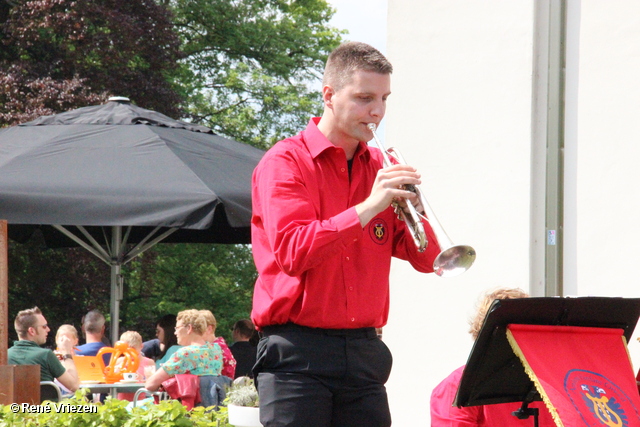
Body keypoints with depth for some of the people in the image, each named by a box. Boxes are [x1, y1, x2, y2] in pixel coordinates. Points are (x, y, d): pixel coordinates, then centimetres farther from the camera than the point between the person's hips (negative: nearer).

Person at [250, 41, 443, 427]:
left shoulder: (380, 169, 15)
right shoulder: (286, 161, -1)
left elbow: (425, 260, 10)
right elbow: (292, 253, -16)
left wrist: (412, 209, -9)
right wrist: (369, 207, -19)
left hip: (364, 350, 5)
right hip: (298, 354, -5)